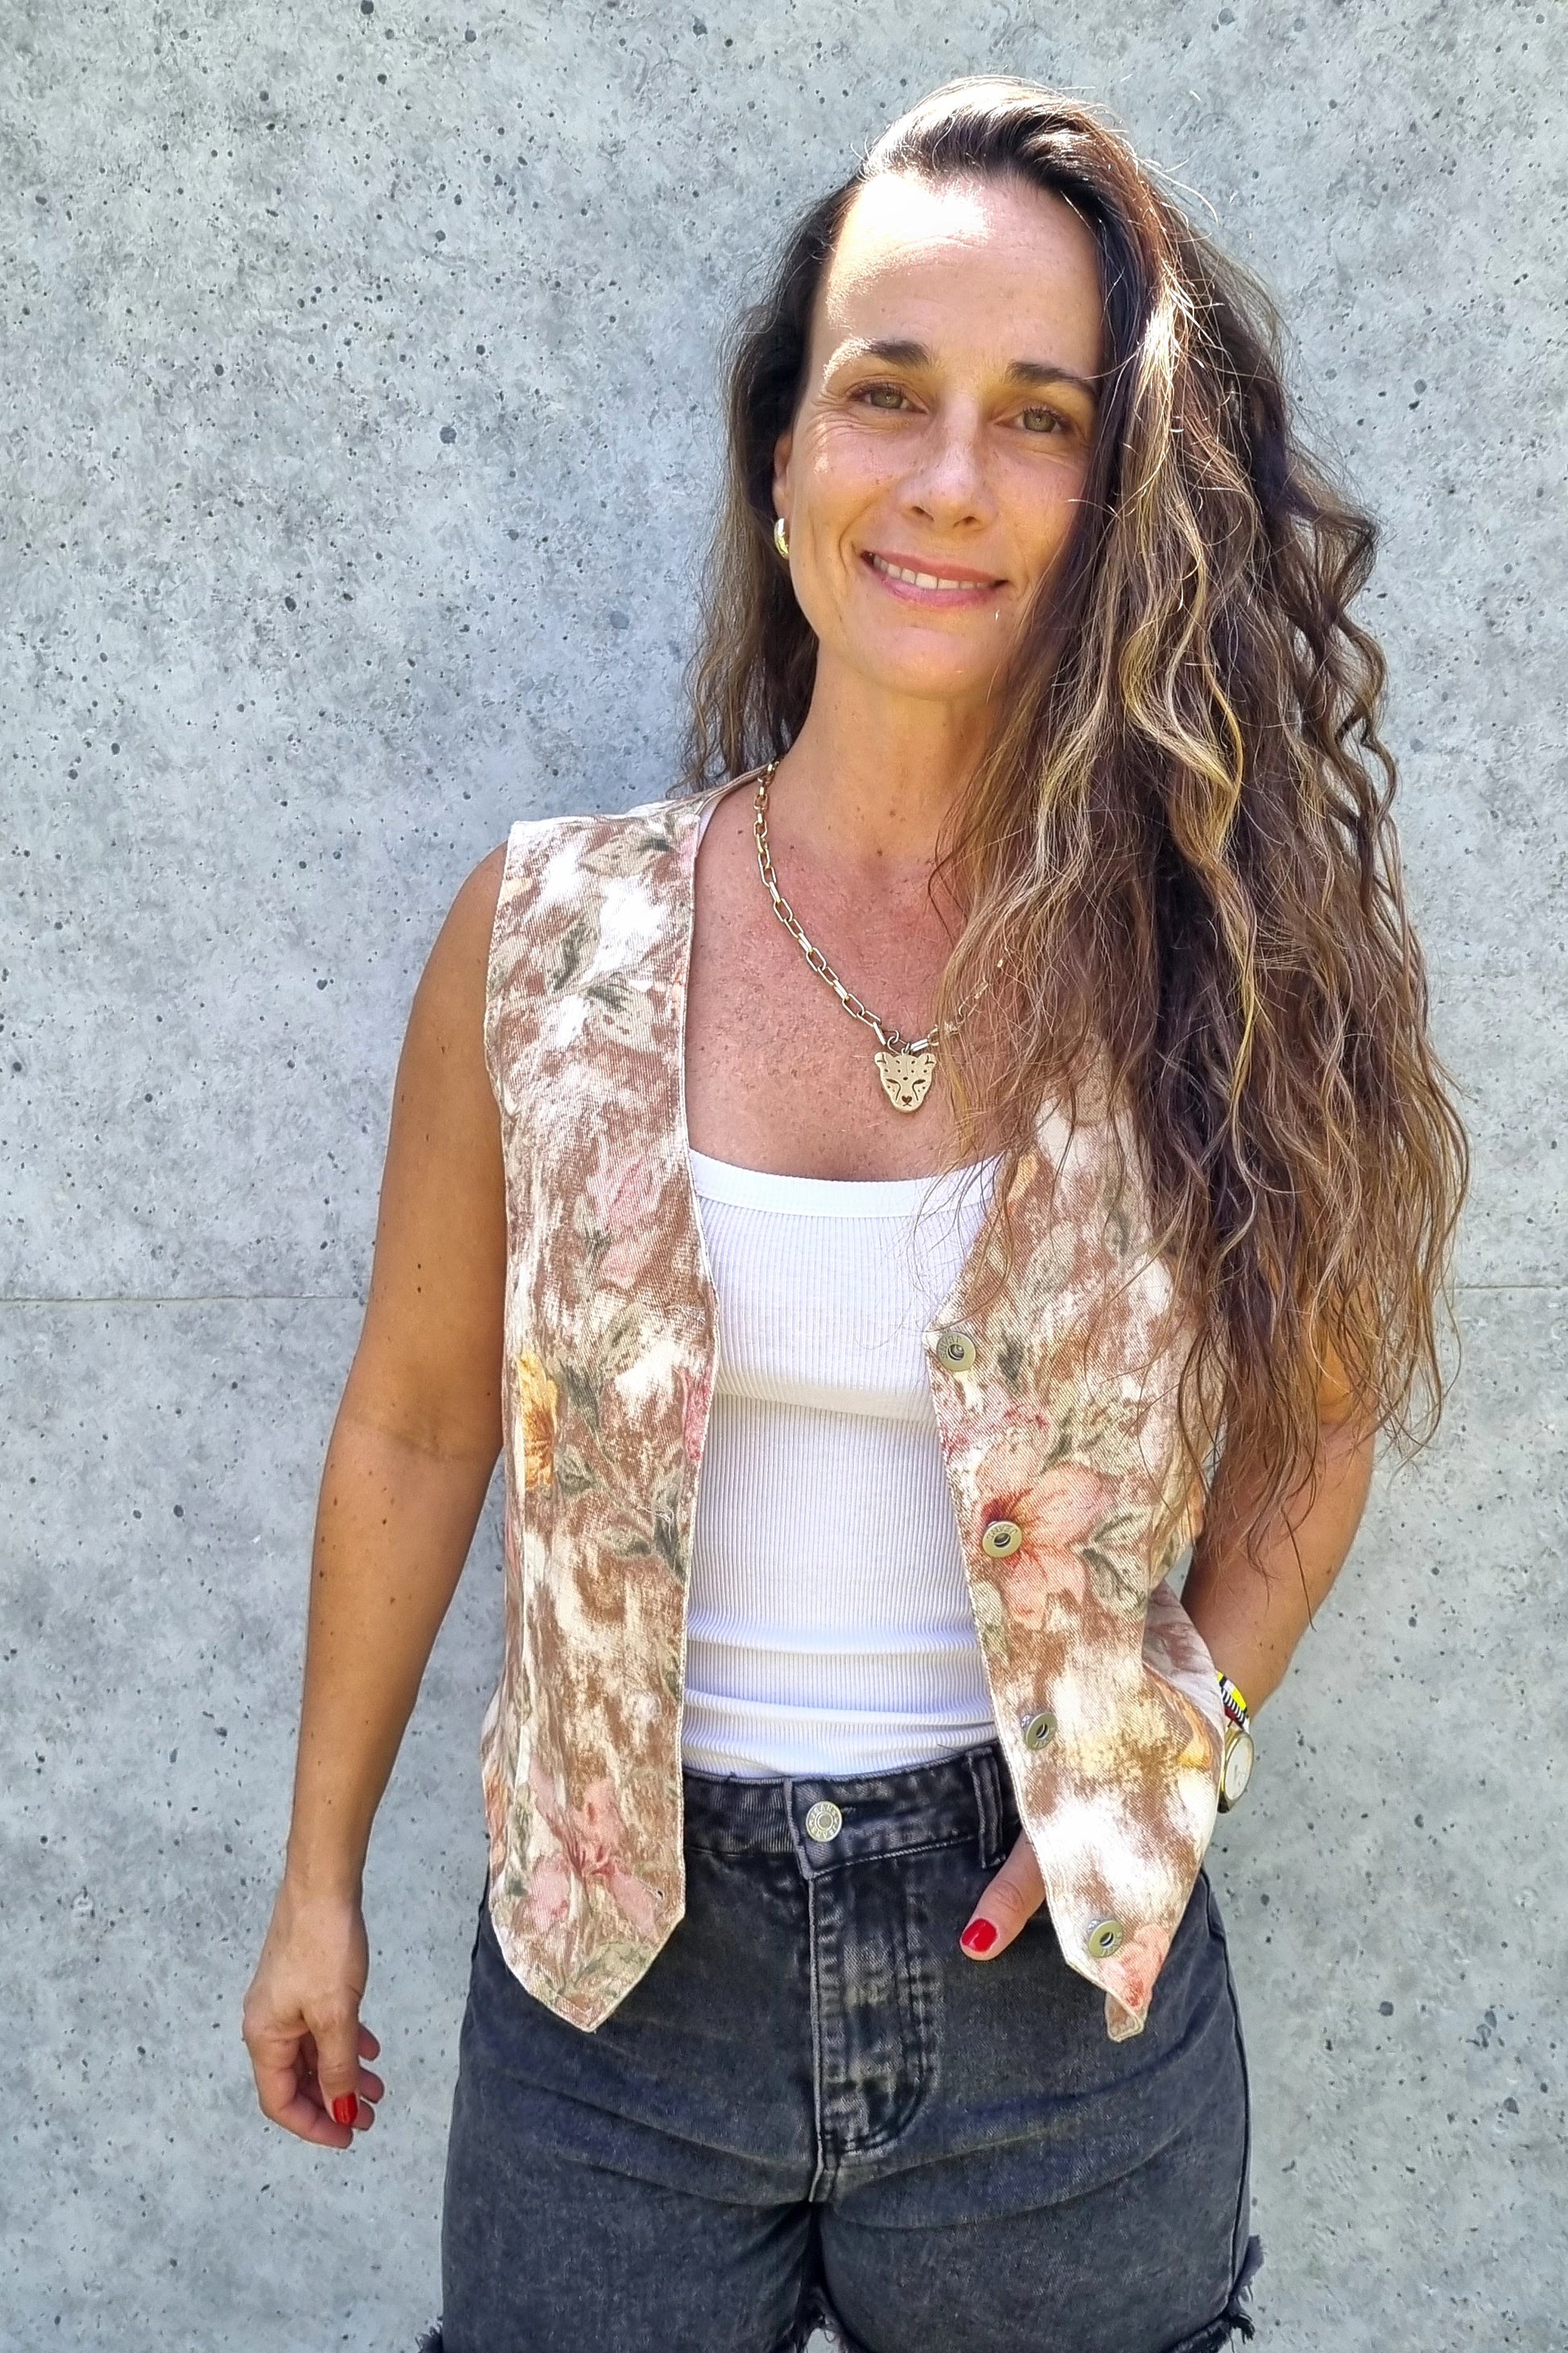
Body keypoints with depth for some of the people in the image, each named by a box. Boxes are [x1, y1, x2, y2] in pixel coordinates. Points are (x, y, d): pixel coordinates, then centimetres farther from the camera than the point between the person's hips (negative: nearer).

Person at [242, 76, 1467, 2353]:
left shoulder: (1207, 962, -9)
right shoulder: (547, 936, -9)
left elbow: (1313, 1425, 6)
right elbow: (418, 1428, 1)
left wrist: (1181, 1750, -9)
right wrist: (320, 1882, 8)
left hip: (1051, 1966, 0)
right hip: (619, 1961, 1)